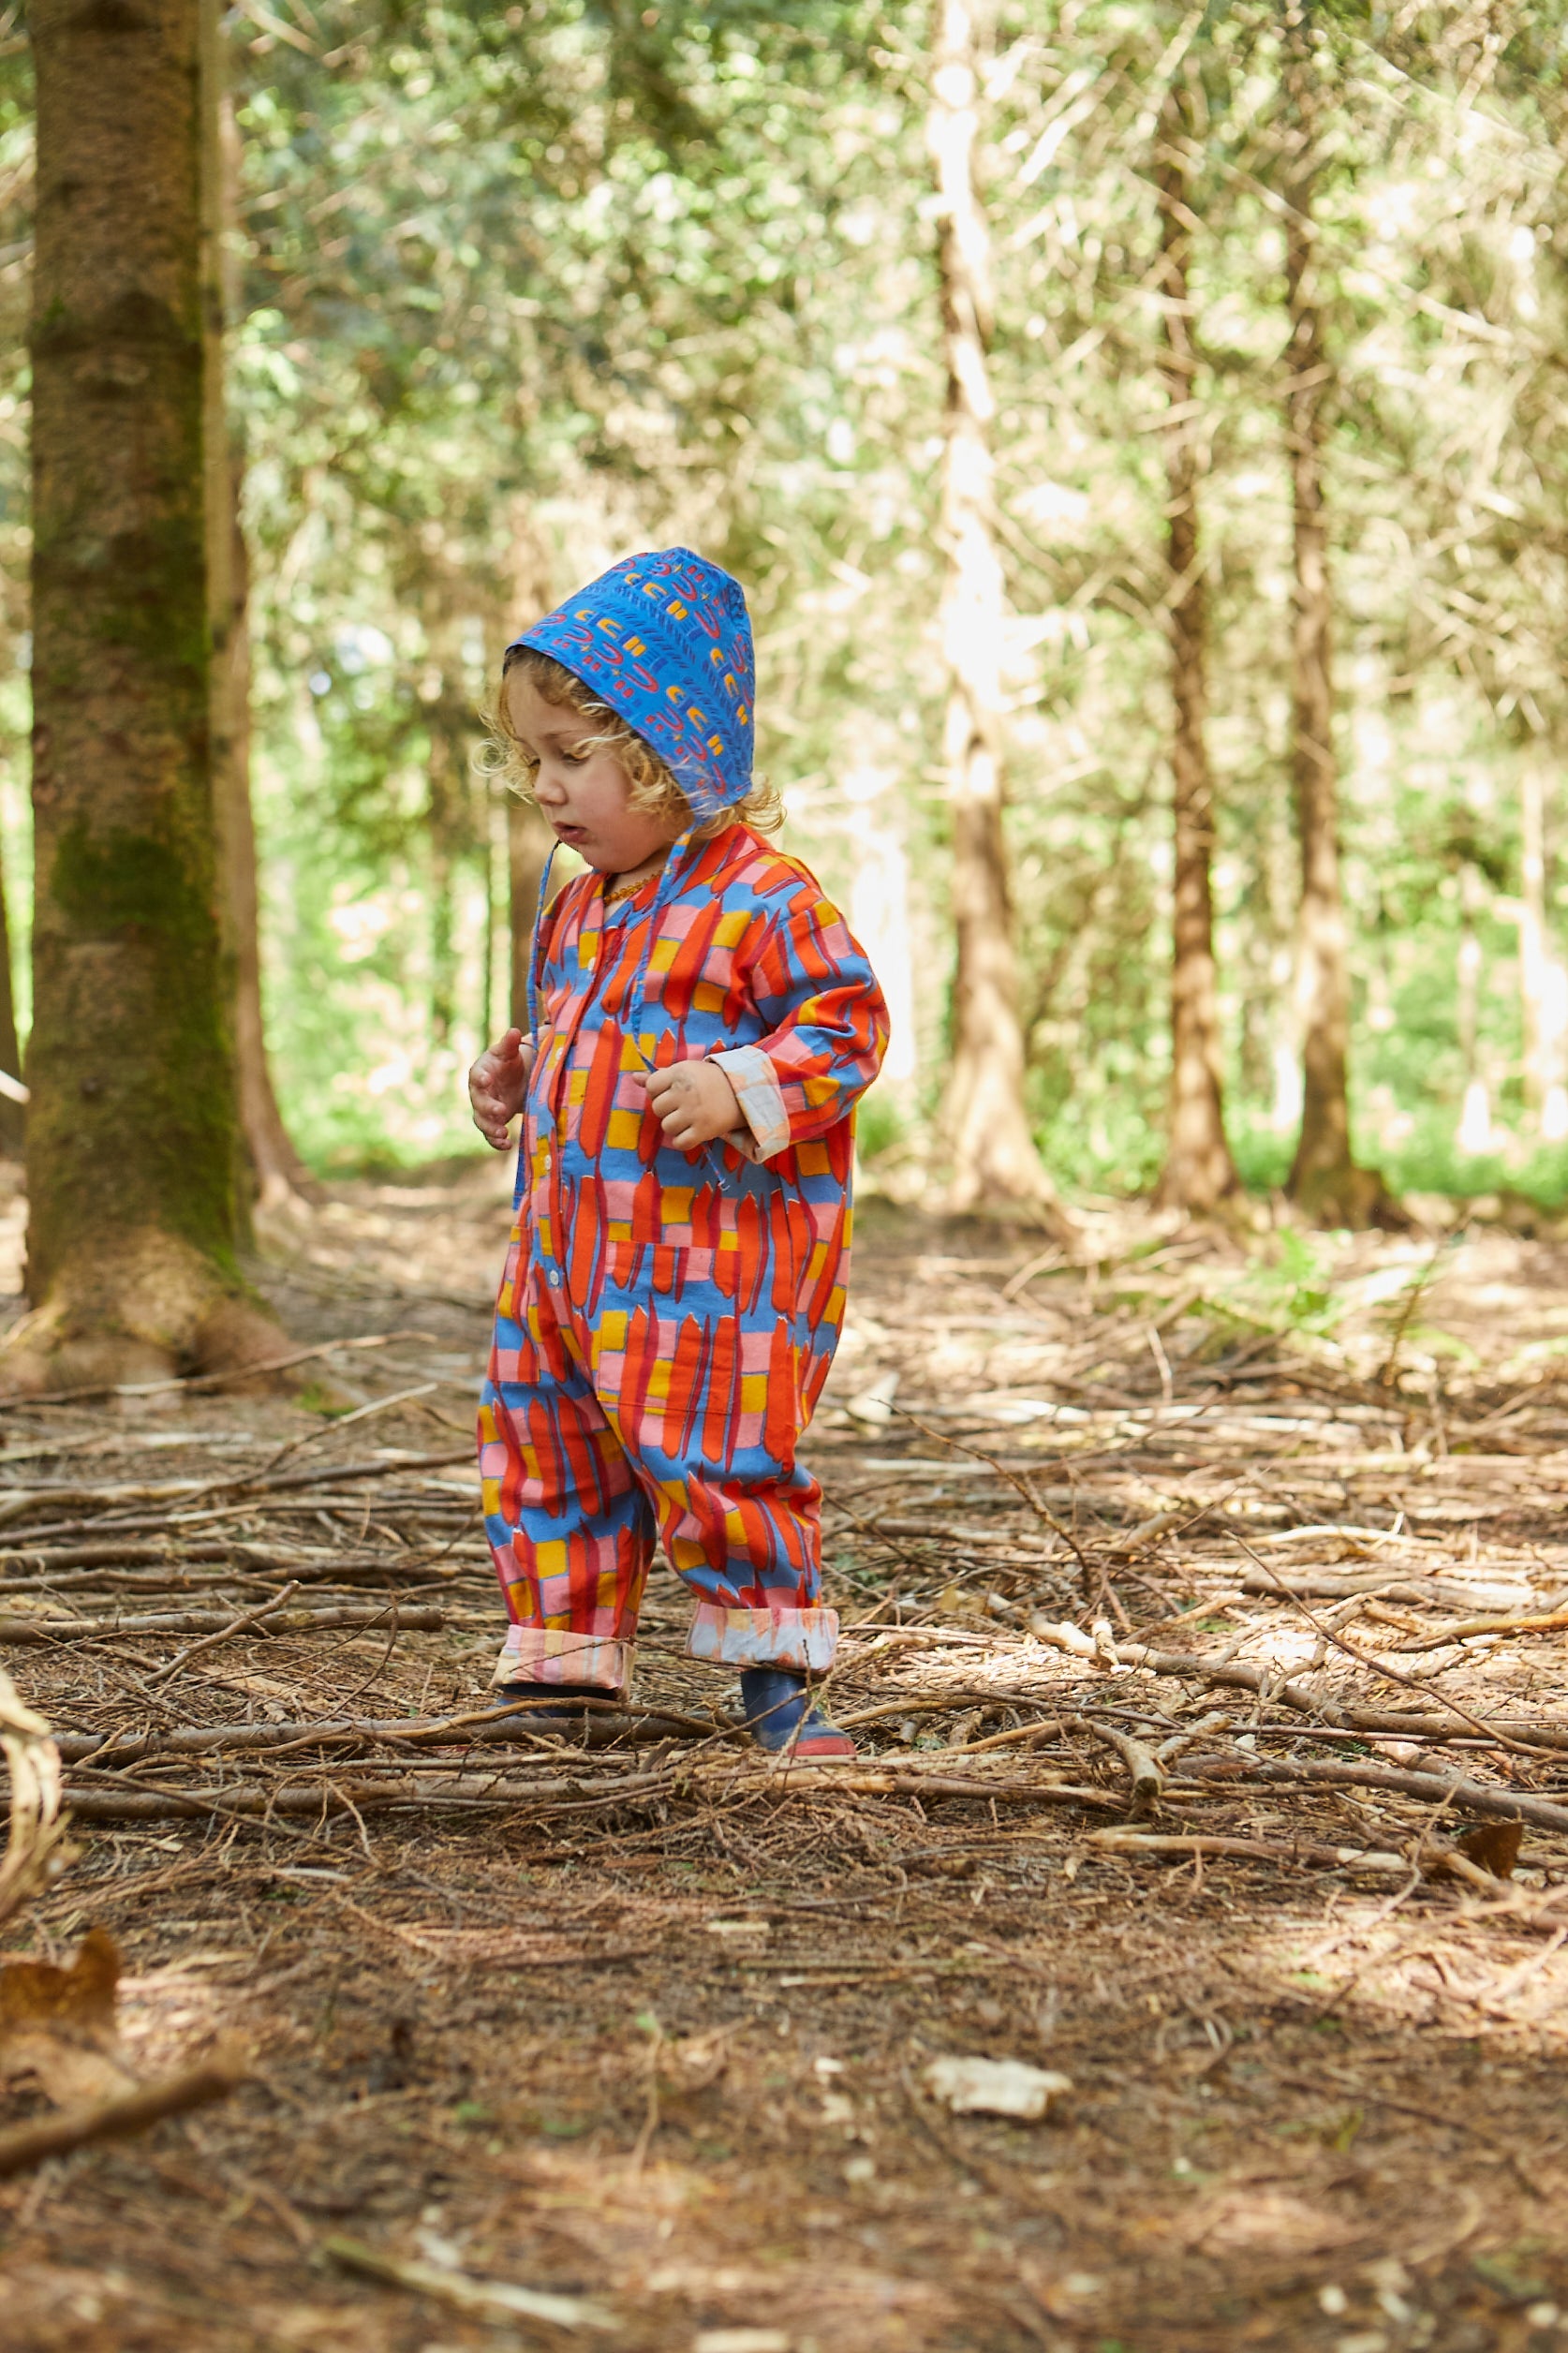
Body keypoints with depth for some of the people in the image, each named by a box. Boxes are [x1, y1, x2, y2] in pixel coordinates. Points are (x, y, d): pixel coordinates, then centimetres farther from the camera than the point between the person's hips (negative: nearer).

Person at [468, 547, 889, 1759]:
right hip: (570, 1242, 9)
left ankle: (777, 1678, 9)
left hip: (711, 1264, -8)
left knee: (715, 1460, -7)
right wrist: (522, 1079, 12)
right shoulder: (580, 906, 15)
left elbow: (849, 1024, -14)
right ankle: (561, 1668, 25)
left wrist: (739, 1091, -26)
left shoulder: (764, 899, -12)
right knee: (541, 1452, 12)